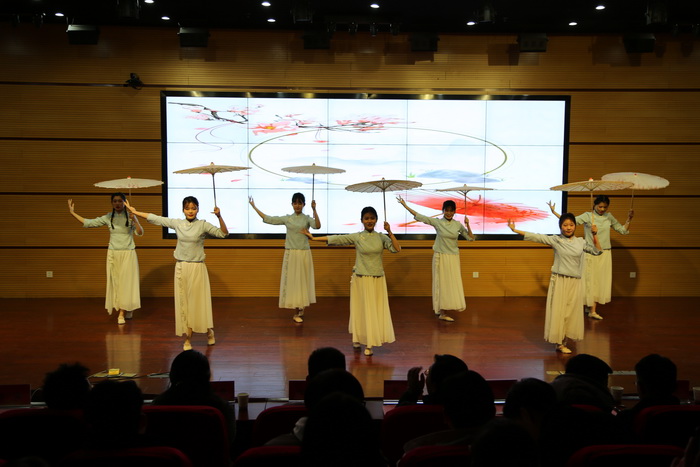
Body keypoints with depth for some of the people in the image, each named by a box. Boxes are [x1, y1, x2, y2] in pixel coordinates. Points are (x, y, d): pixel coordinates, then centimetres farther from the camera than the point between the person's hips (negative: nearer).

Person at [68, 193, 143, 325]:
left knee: (126, 282, -4)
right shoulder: (108, 217, 3)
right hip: (113, 254, 3)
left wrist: (135, 220, -26)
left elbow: (140, 233, -12)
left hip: (128, 254, -3)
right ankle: (125, 310, 13)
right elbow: (88, 223, 4)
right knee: (115, 282, 3)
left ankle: (122, 314, -2)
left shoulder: (130, 216, -4)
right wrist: (72, 213, 2)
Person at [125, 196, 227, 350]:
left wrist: (219, 217, -29)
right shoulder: (177, 223, 4)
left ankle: (209, 331, 23)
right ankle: (187, 339, 13)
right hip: (181, 267, 3)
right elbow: (156, 219, 11)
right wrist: (134, 211, 15)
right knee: (183, 302, 5)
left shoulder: (203, 225, -6)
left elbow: (223, 233, -14)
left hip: (197, 268, -3)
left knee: (200, 301, 0)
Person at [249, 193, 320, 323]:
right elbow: (268, 219, 6)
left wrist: (314, 210, -29)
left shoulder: (307, 218, -1)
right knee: (292, 281, 2)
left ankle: (301, 310, 18)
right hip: (291, 254, 1)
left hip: (304, 254, -1)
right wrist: (254, 207, 5)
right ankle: (298, 311, 11)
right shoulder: (287, 219, 4)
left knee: (303, 281, 5)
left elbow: (317, 226, -20)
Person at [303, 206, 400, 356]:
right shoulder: (356, 237, -3)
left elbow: (397, 249, -9)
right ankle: (357, 338, 24)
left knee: (376, 309, 2)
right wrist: (314, 238, -4)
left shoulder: (381, 237, 1)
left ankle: (369, 344, 11)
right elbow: (336, 239, -3)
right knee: (361, 309, 5)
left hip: (378, 279, 2)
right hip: (361, 278, -1)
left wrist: (390, 232, -16)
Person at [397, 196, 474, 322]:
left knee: (453, 283, 5)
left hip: (454, 258, 3)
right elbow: (418, 216, -7)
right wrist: (404, 205, -10)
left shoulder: (458, 225, 2)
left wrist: (467, 225, -11)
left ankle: (441, 311, 18)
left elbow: (471, 238, 4)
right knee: (441, 283, 0)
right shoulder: (437, 222, -5)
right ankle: (442, 312, 3)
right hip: (440, 257, -3)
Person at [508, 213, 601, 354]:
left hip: (575, 282, 3)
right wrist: (515, 230, -17)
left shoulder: (580, 242, 5)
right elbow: (536, 237, -11)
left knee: (571, 312, 6)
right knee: (558, 311, 0)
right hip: (559, 280, -3)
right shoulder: (556, 240, -5)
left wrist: (594, 235, -2)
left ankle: (563, 341, 18)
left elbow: (597, 251, 10)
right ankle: (559, 343, 8)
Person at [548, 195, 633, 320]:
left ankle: (590, 307, 13)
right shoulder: (587, 216, -4)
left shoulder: (609, 217, 9)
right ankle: (592, 310, 2)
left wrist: (629, 219, 1)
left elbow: (623, 230, 16)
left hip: (605, 254, 4)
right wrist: (554, 212, -18)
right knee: (591, 280, -4)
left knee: (602, 281, 4)